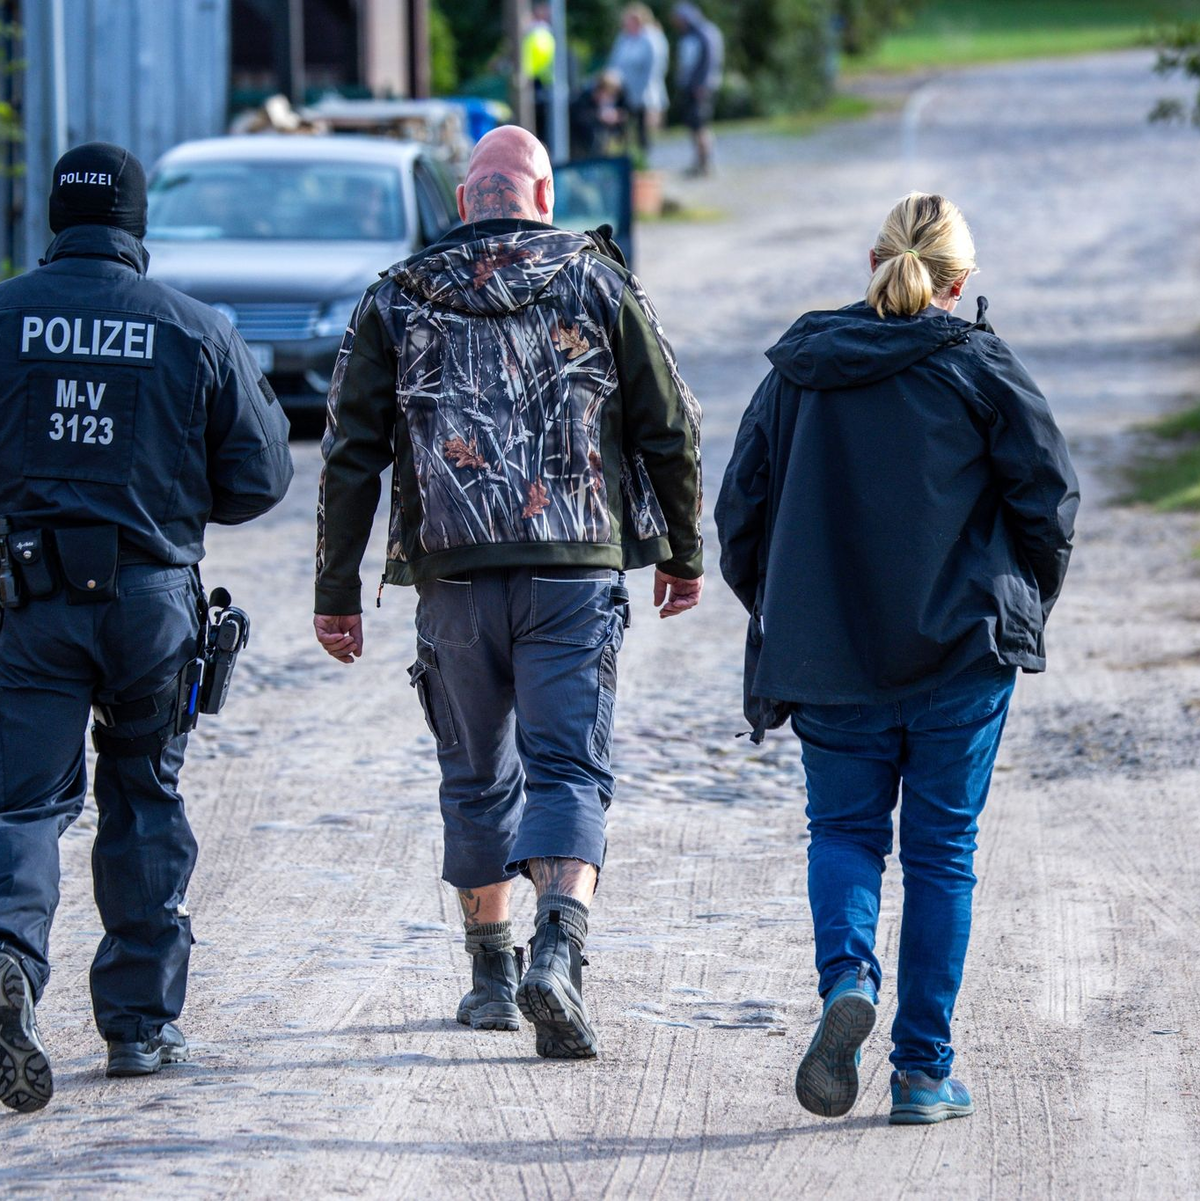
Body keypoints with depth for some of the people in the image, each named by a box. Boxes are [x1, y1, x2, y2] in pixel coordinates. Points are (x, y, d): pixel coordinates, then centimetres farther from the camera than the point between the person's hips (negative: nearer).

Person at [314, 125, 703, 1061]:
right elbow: (670, 430, 5)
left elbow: (352, 455, 4)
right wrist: (683, 553, 17)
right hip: (577, 570, -1)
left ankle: (492, 974, 23)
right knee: (568, 771, -4)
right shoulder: (599, 283, 4)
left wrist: (337, 591, 8)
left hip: (453, 576, 2)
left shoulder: (398, 301, 7)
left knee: (478, 778, 16)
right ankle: (559, 953, -26)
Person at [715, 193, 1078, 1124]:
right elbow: (1049, 497, -4)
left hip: (828, 658, 2)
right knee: (941, 851, 7)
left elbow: (742, 512, 7)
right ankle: (924, 1072, 7)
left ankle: (847, 977, -17)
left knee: (844, 829, 14)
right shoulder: (978, 367, -4)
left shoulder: (798, 372, 4)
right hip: (962, 650, -1)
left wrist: (781, 615, 21)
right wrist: (1023, 608, 12)